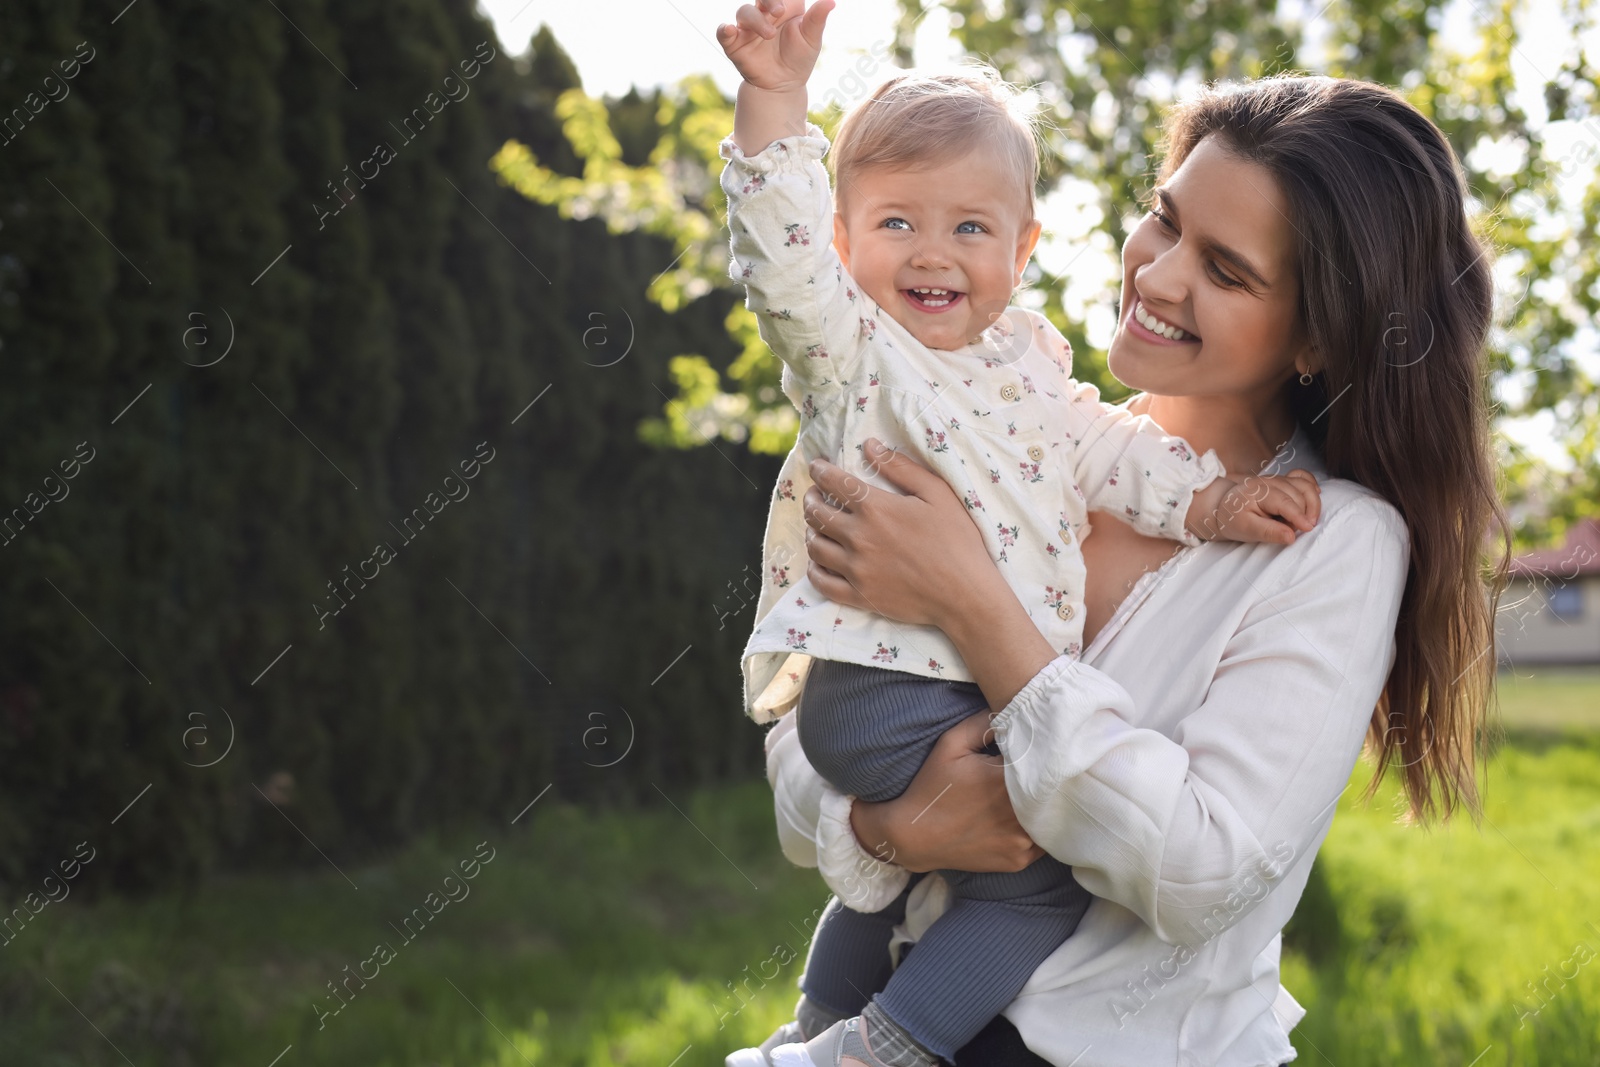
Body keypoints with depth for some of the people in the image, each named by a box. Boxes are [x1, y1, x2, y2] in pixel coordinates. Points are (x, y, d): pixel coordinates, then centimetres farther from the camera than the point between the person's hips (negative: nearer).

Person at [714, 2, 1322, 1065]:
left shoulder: (1027, 360, 14)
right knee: (1044, 877, -11)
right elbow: (784, 254, -21)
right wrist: (776, 99, -32)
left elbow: (1105, 445, 17)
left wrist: (1212, 499, 4)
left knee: (891, 869, 26)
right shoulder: (852, 346, -7)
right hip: (884, 696, -8)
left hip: (1004, 694, 8)